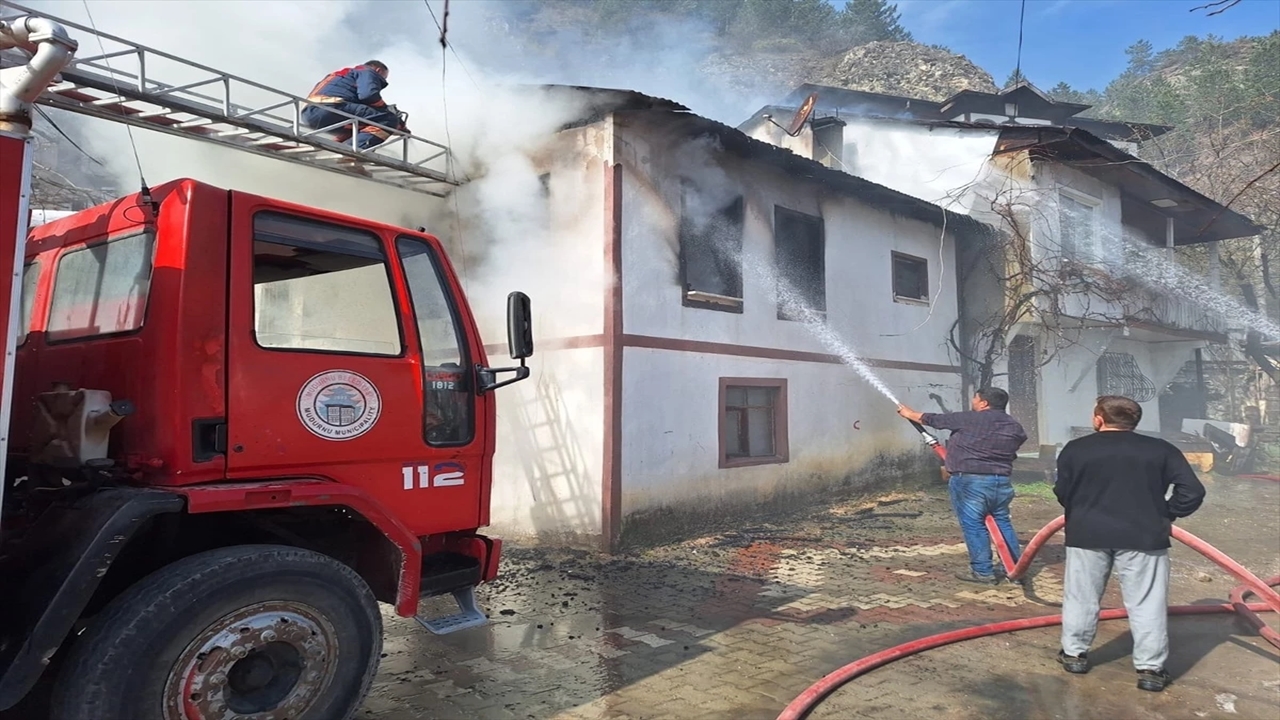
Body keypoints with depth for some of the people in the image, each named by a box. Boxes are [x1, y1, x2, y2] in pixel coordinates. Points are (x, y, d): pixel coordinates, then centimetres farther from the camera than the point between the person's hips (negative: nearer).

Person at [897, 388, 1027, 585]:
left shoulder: (969, 419, -7)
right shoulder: (1014, 427, 10)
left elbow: (934, 420, 3)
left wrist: (909, 413, 20)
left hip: (970, 481, -6)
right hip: (1002, 481, 6)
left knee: (974, 525, 1)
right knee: (1003, 523, 17)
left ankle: (983, 572, 5)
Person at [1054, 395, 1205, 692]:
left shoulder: (1075, 449, 0)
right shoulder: (1161, 449, 1)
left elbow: (1062, 493, 5)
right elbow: (1192, 490, -4)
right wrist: (1167, 514, 9)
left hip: (1087, 533, 0)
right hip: (1143, 535, 0)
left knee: (1081, 597, 13)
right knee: (1146, 603, 9)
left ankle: (1074, 654, 24)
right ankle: (1150, 668, 13)